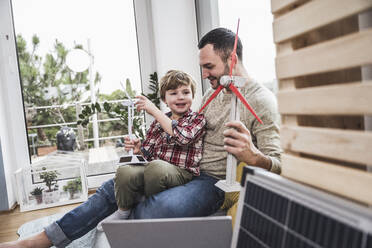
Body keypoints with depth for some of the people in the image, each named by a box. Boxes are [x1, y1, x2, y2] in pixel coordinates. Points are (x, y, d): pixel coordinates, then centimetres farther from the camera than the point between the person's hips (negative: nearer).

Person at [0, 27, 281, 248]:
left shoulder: (261, 100, -14)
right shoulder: (213, 92, 12)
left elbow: (276, 165, -17)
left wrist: (253, 156, -41)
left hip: (215, 183, -8)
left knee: (150, 212, -32)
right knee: (115, 186, 2)